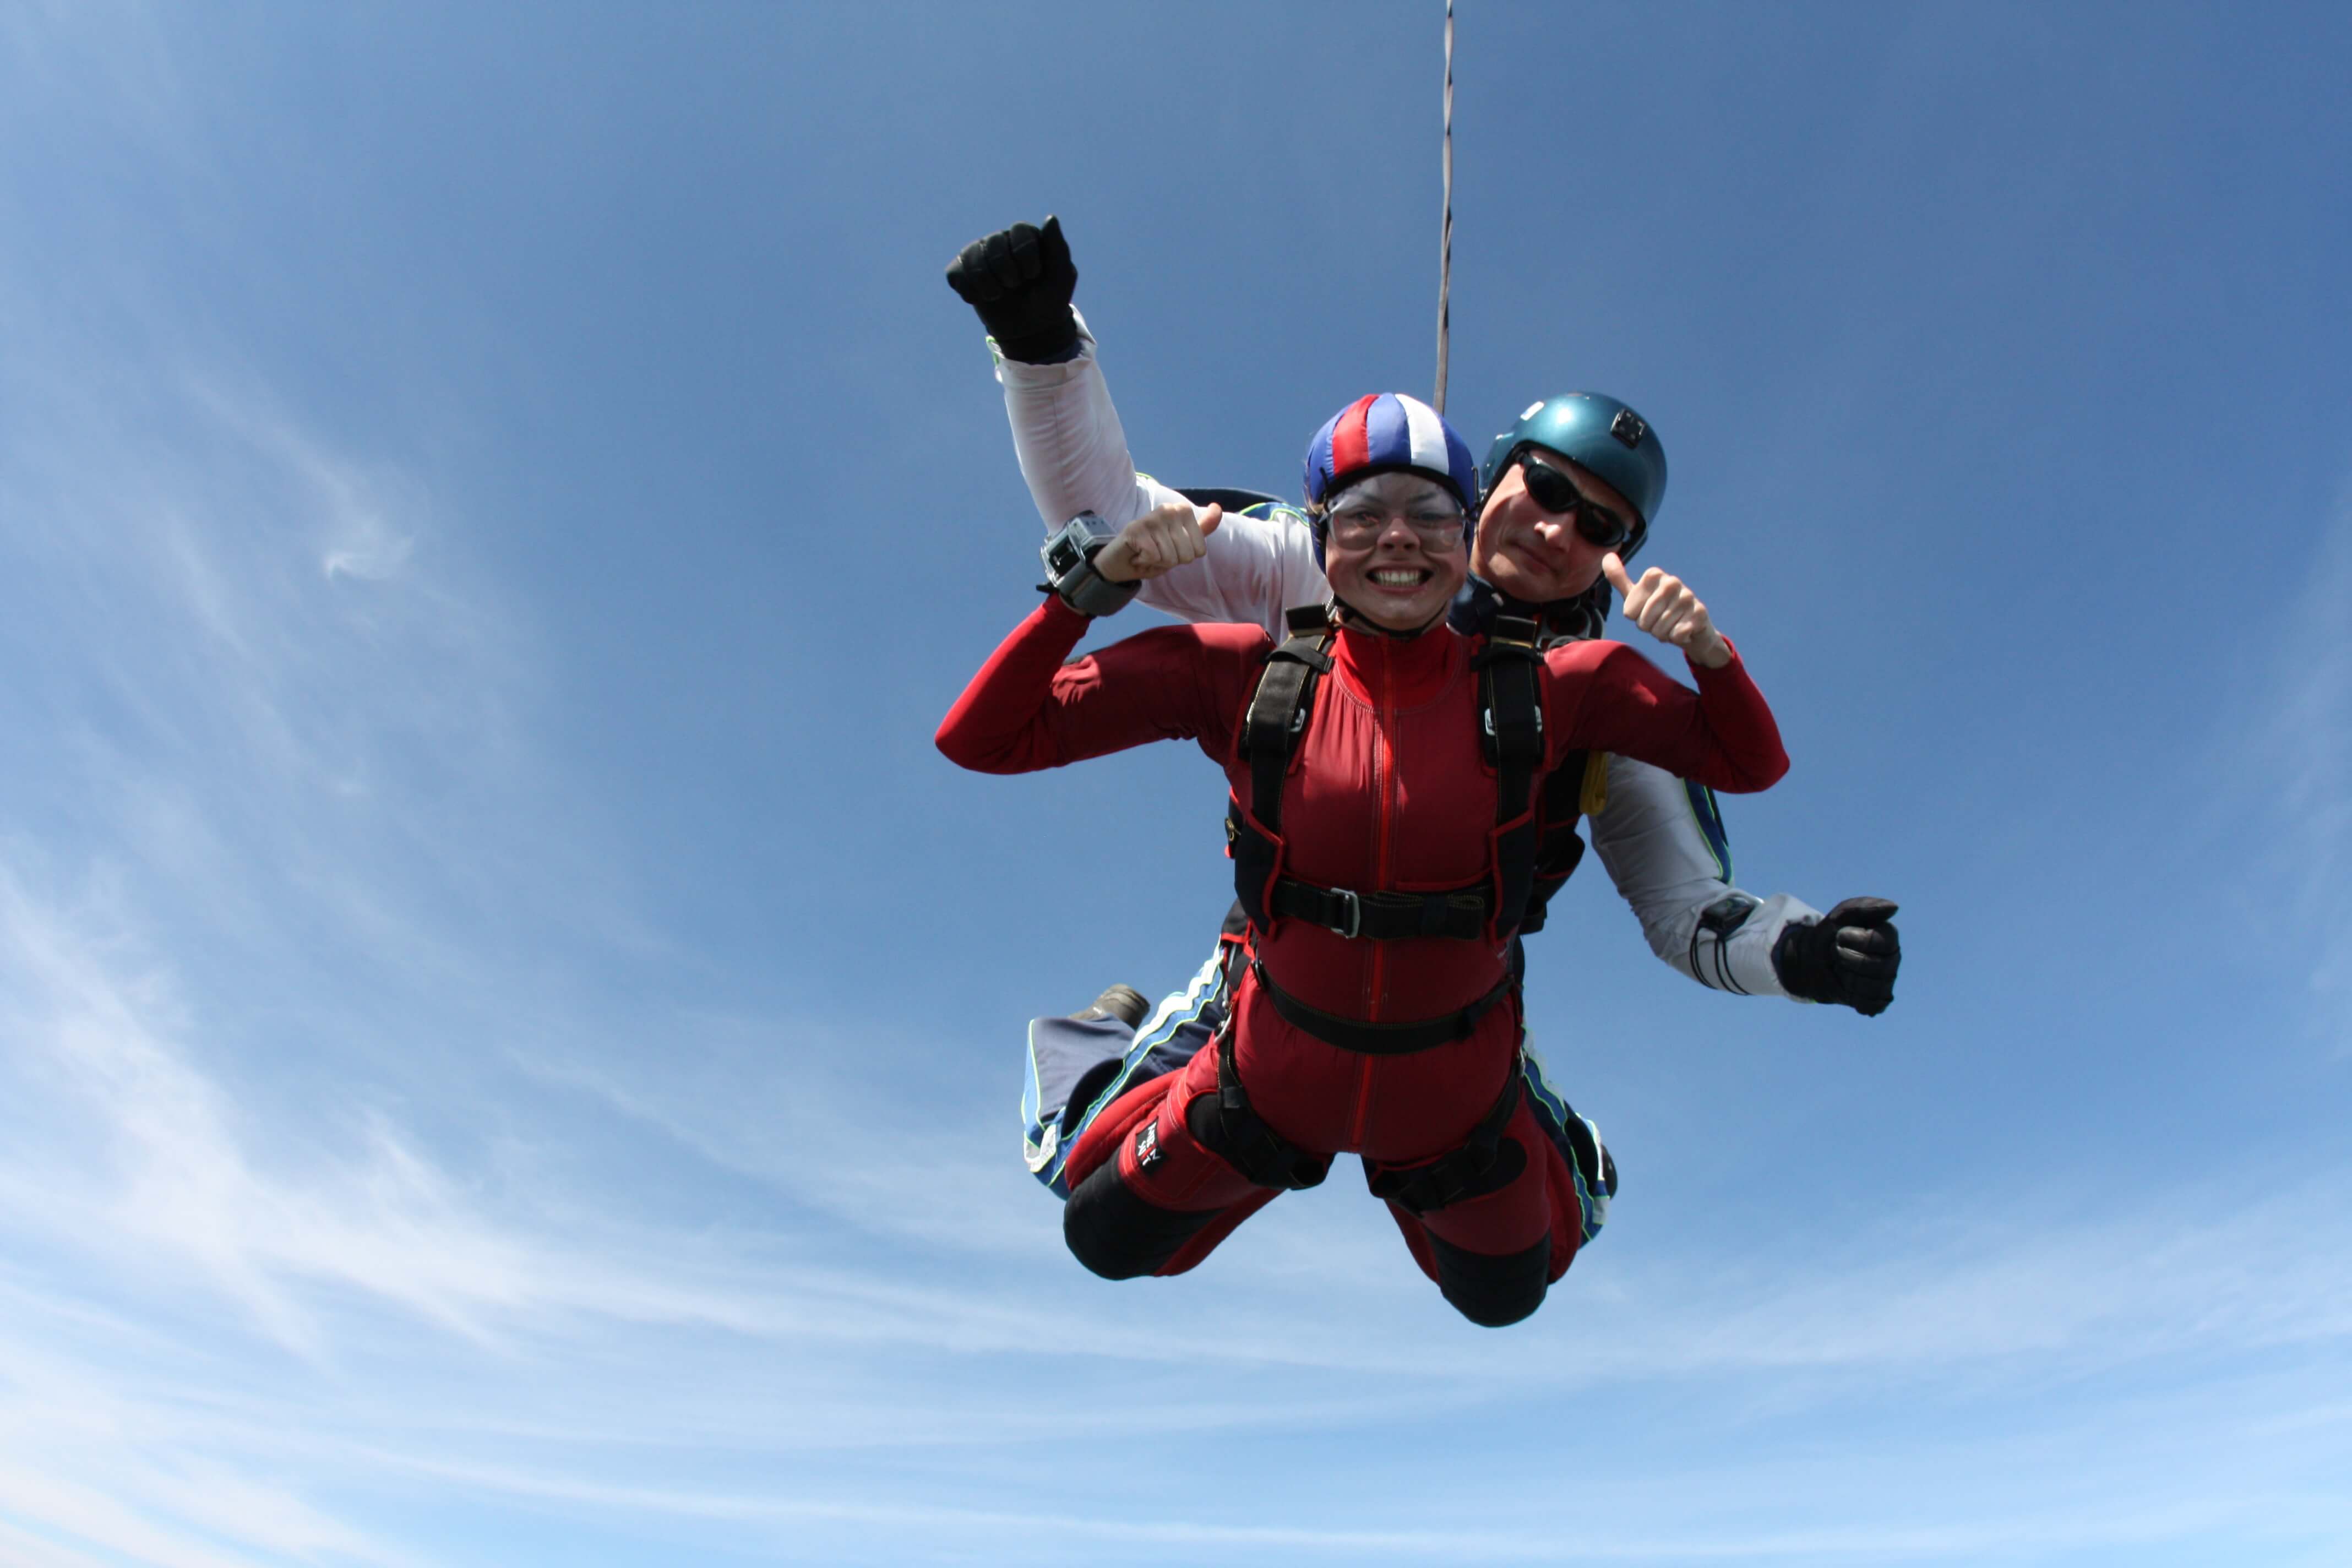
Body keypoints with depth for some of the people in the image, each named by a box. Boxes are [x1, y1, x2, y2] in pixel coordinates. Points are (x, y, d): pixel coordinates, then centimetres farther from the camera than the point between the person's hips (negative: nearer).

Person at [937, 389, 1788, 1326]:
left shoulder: (1541, 689, -20)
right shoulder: (1242, 677, -22)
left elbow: (1750, 763, -9)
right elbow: (980, 740, -20)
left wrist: (1704, 646, -26)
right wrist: (1094, 583, -28)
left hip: (1455, 1089, 1)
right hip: (1279, 1068, 0)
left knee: (1505, 1298, 27)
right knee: (1104, 1240, 21)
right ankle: (1283, 1147, 46)